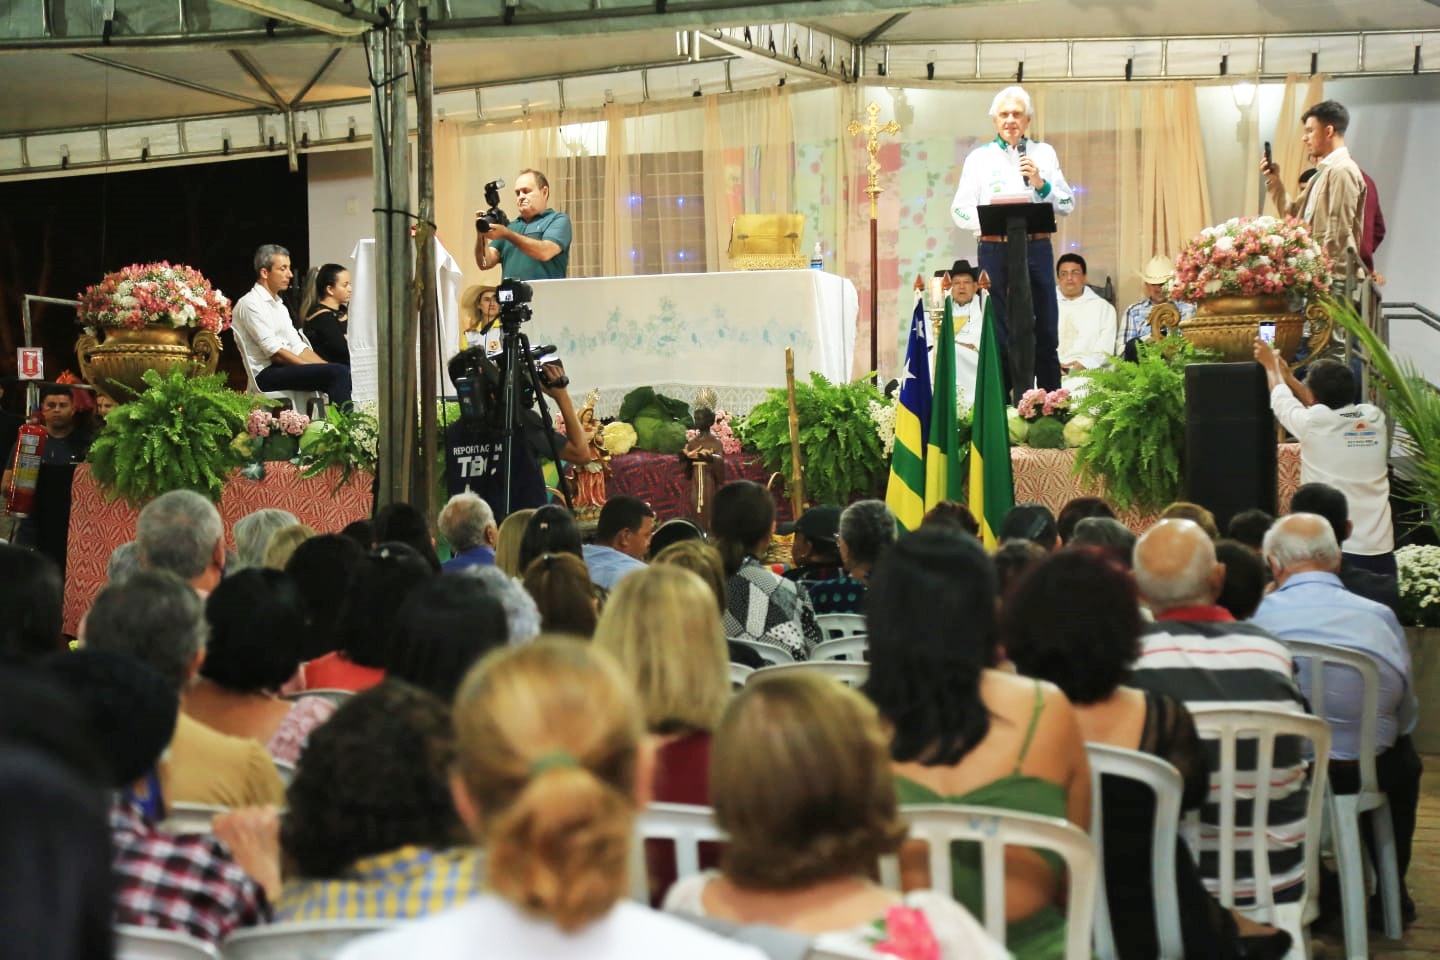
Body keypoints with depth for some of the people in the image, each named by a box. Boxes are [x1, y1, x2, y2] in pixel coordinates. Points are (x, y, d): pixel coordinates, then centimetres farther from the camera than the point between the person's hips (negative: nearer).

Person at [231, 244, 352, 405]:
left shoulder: (279, 305, 22)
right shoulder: (250, 304, -7)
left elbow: (298, 347, 16)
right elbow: (273, 351, -14)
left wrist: (326, 367, 0)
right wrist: (312, 368, -16)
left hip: (285, 367, 8)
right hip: (266, 373, -8)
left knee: (344, 372, -13)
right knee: (339, 373, -25)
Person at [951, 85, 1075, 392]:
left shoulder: (1044, 153, 14)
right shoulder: (979, 157, 9)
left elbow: (1068, 205, 9)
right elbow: (960, 211, 1)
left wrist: (1041, 183, -7)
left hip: (1037, 249, 1)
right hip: (995, 250, -1)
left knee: (1045, 333, 2)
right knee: (997, 335, 0)